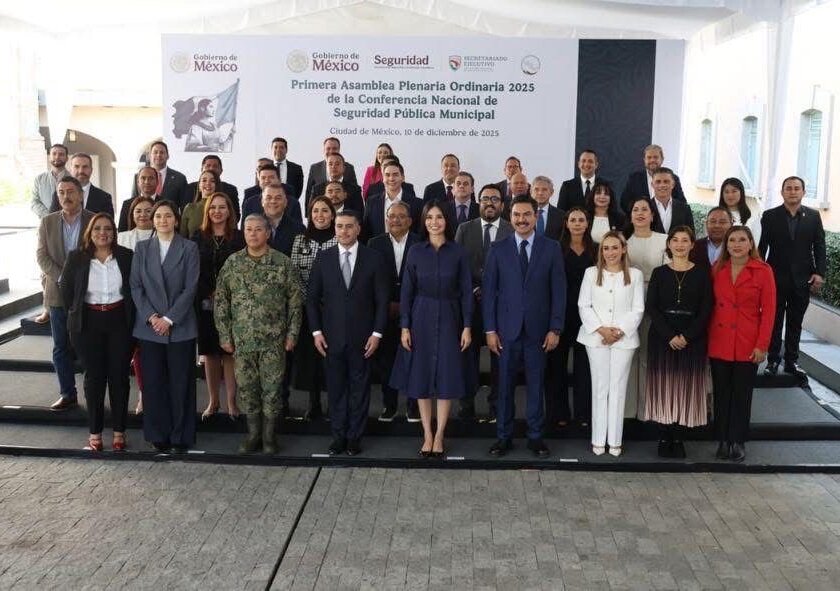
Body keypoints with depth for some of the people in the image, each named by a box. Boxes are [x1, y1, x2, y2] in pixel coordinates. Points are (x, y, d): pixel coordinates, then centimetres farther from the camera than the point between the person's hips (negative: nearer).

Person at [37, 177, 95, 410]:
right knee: (61, 348, 7)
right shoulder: (47, 222, 6)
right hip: (58, 293, 3)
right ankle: (67, 394, 17)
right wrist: (63, 279, -13)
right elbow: (42, 256, 1)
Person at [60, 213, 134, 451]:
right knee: (94, 377, 6)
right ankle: (94, 432, 16)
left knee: (119, 376, 4)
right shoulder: (76, 258, -2)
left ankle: (119, 431, 14)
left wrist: (130, 315, 3)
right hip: (88, 324, 0)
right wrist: (76, 313, 9)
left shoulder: (126, 256, -2)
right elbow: (66, 288, 8)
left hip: (119, 322, 0)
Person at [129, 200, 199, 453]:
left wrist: (169, 319, -11)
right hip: (149, 327, 2)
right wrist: (151, 317, -9)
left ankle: (181, 436, 12)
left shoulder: (189, 248, 2)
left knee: (180, 382, 2)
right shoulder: (142, 248, 9)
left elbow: (190, 288, -5)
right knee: (153, 382, 4)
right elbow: (136, 286, 4)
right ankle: (158, 435, 15)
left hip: (180, 327, -2)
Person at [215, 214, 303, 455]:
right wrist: (224, 335, 2)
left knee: (272, 388, 3)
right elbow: (220, 301, 6)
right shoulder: (232, 262, 4)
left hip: (274, 339, -2)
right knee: (246, 388, 8)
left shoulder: (283, 263, -1)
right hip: (242, 339, 2)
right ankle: (253, 434, 22)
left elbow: (296, 300, 1)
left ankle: (269, 436, 17)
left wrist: (292, 333, -4)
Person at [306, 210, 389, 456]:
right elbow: (312, 297, 6)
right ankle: (338, 436, 19)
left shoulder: (373, 258, -1)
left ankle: (355, 437, 18)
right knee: (336, 388, 8)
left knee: (359, 388, 7)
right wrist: (316, 331, -1)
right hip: (332, 336, 1)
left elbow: (382, 299, -1)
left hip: (362, 337, -1)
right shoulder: (323, 258, 3)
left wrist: (377, 333, -6)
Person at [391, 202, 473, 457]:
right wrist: (404, 326, -5)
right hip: (421, 319, 1)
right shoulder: (416, 251, 1)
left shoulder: (458, 252, 0)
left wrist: (467, 326, -6)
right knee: (421, 377, 4)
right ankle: (427, 434, 15)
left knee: (447, 378, 2)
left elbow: (466, 291, 0)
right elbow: (406, 290, 1)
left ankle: (439, 435, 12)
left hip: (449, 319, -1)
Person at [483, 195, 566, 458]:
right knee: (505, 384, 6)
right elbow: (489, 290, 2)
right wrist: (490, 329, -3)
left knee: (536, 384, 8)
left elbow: (558, 291, 2)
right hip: (507, 328, 0)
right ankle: (504, 436, 16)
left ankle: (535, 436, 18)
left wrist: (555, 329, -4)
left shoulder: (551, 248, 2)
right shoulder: (498, 249, 3)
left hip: (538, 329, 0)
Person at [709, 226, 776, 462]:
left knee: (742, 395, 7)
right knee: (721, 394, 9)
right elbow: (710, 305, 8)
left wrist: (762, 345, -10)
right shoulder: (717, 269, 5)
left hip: (747, 345, -3)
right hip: (719, 343, 3)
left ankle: (738, 442, 19)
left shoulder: (763, 271, -5)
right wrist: (707, 338, 2)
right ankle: (723, 441, 20)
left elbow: (768, 310, -6)